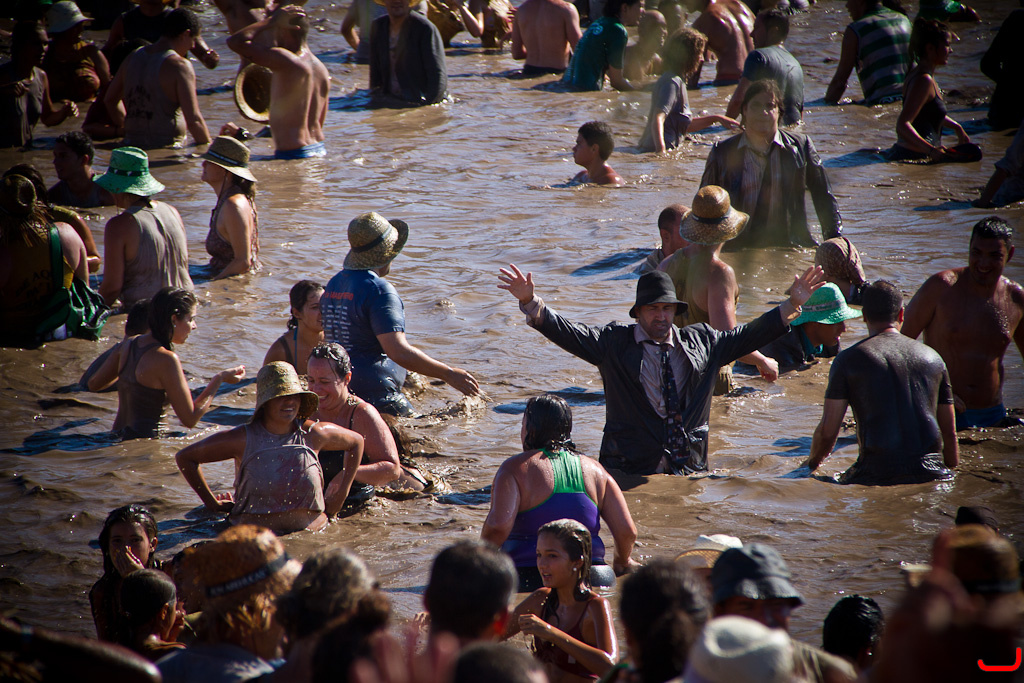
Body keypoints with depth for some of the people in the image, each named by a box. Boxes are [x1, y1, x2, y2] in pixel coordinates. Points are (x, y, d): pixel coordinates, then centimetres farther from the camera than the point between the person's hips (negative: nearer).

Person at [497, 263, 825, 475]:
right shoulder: (614, 342, 3)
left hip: (690, 468, 3)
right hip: (631, 467, -3)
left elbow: (747, 336, 17)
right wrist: (529, 301, -19)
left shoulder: (701, 342, 13)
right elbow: (566, 332, -5)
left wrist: (792, 304, 11)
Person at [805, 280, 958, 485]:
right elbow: (949, 433, 19)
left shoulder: (848, 360, 5)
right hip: (932, 473, 3)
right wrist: (951, 472, 32)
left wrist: (811, 464, 23)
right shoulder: (933, 358, 15)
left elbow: (827, 431, 3)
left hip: (877, 473, -3)